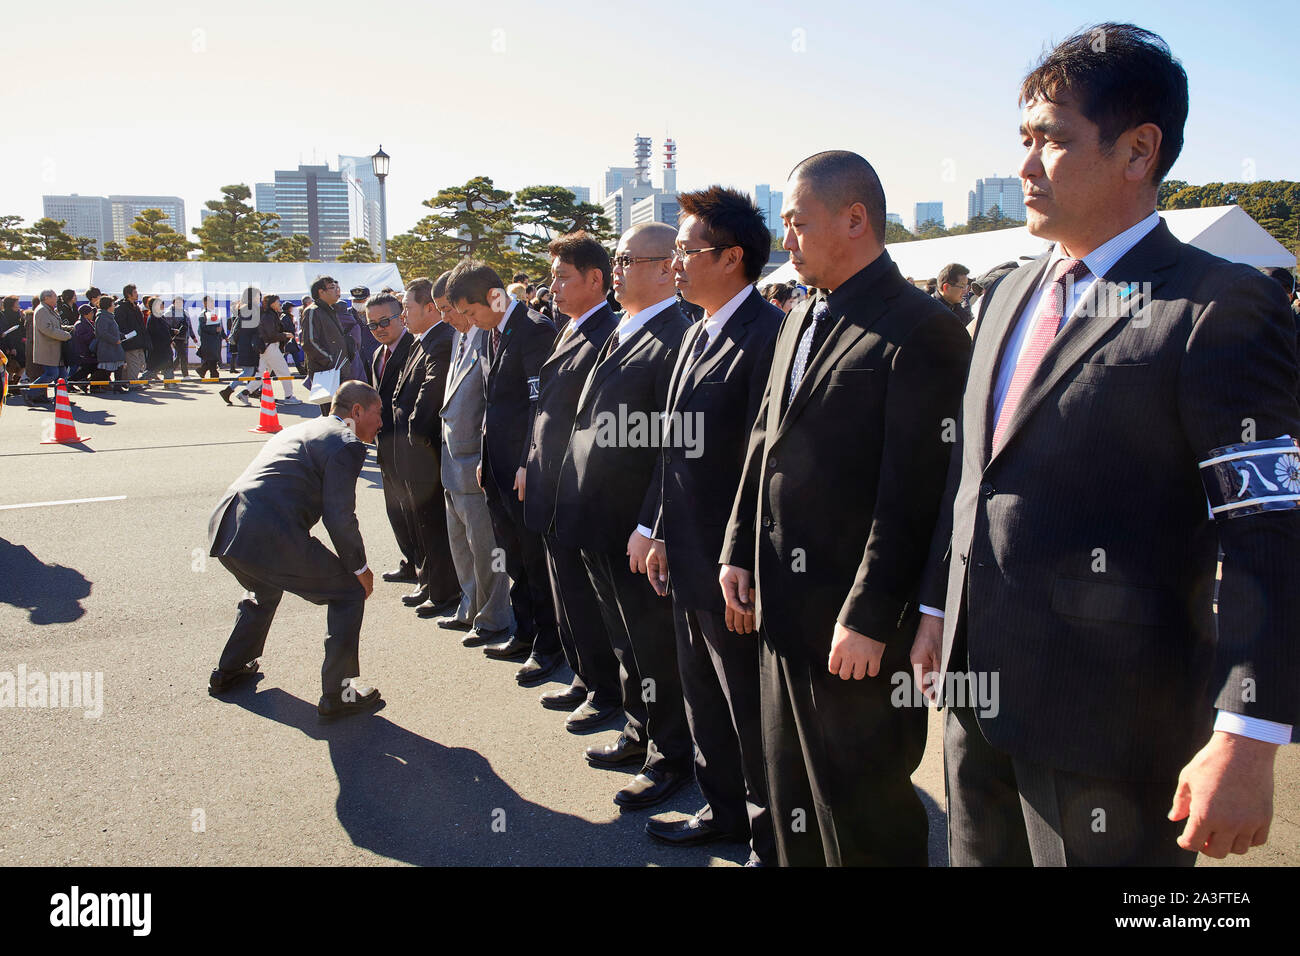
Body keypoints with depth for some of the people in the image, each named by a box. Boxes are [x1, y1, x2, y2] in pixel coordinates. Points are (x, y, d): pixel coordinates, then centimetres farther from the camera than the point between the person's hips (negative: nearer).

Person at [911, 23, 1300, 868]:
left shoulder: (1220, 309, -12)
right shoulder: (1010, 296, 12)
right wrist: (937, 611, 16)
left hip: (1108, 716, -7)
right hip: (979, 691, 7)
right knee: (978, 852, 20)